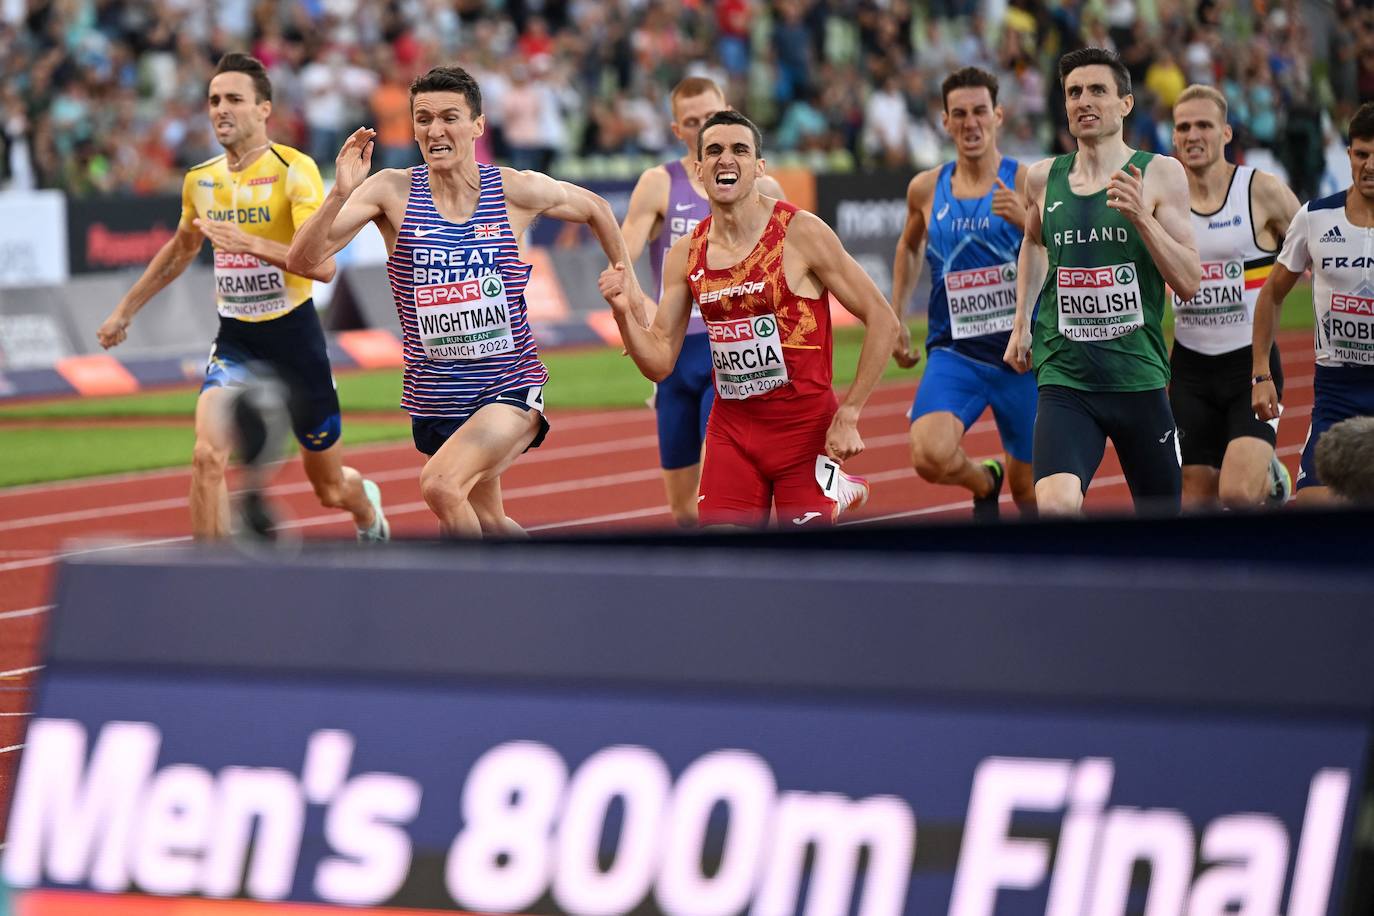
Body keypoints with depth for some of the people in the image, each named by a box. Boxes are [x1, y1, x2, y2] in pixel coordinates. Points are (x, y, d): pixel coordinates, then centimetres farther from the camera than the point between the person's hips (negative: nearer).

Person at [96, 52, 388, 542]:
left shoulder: (294, 170, -15)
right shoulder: (200, 180, 3)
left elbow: (323, 264, -26)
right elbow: (180, 250, 24)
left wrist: (249, 242, -35)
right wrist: (126, 309, 27)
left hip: (293, 335, -3)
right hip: (234, 340, 3)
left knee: (331, 489, 13)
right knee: (207, 456, -24)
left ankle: (368, 510, 51)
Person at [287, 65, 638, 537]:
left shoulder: (517, 191, -7)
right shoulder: (392, 192, -6)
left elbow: (595, 209, 14)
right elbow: (303, 259, -14)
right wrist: (341, 193, -29)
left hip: (511, 389, -3)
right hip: (435, 400, 3)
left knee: (440, 484, -28)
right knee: (488, 524, 17)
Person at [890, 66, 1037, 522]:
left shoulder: (1026, 183, -7)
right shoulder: (926, 189, 3)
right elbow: (910, 246, 24)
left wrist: (1027, 222, -28)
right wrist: (895, 318, 19)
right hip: (953, 353, 1)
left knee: (1029, 490, 8)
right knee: (930, 456, -24)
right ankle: (984, 481, 10)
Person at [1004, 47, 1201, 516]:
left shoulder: (1161, 174, -2)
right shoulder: (1044, 178, 6)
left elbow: (1189, 282, -7)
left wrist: (1141, 217, -19)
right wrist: (1021, 322, 22)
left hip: (1139, 378, -1)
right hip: (1064, 380, 1)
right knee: (1055, 506, -25)